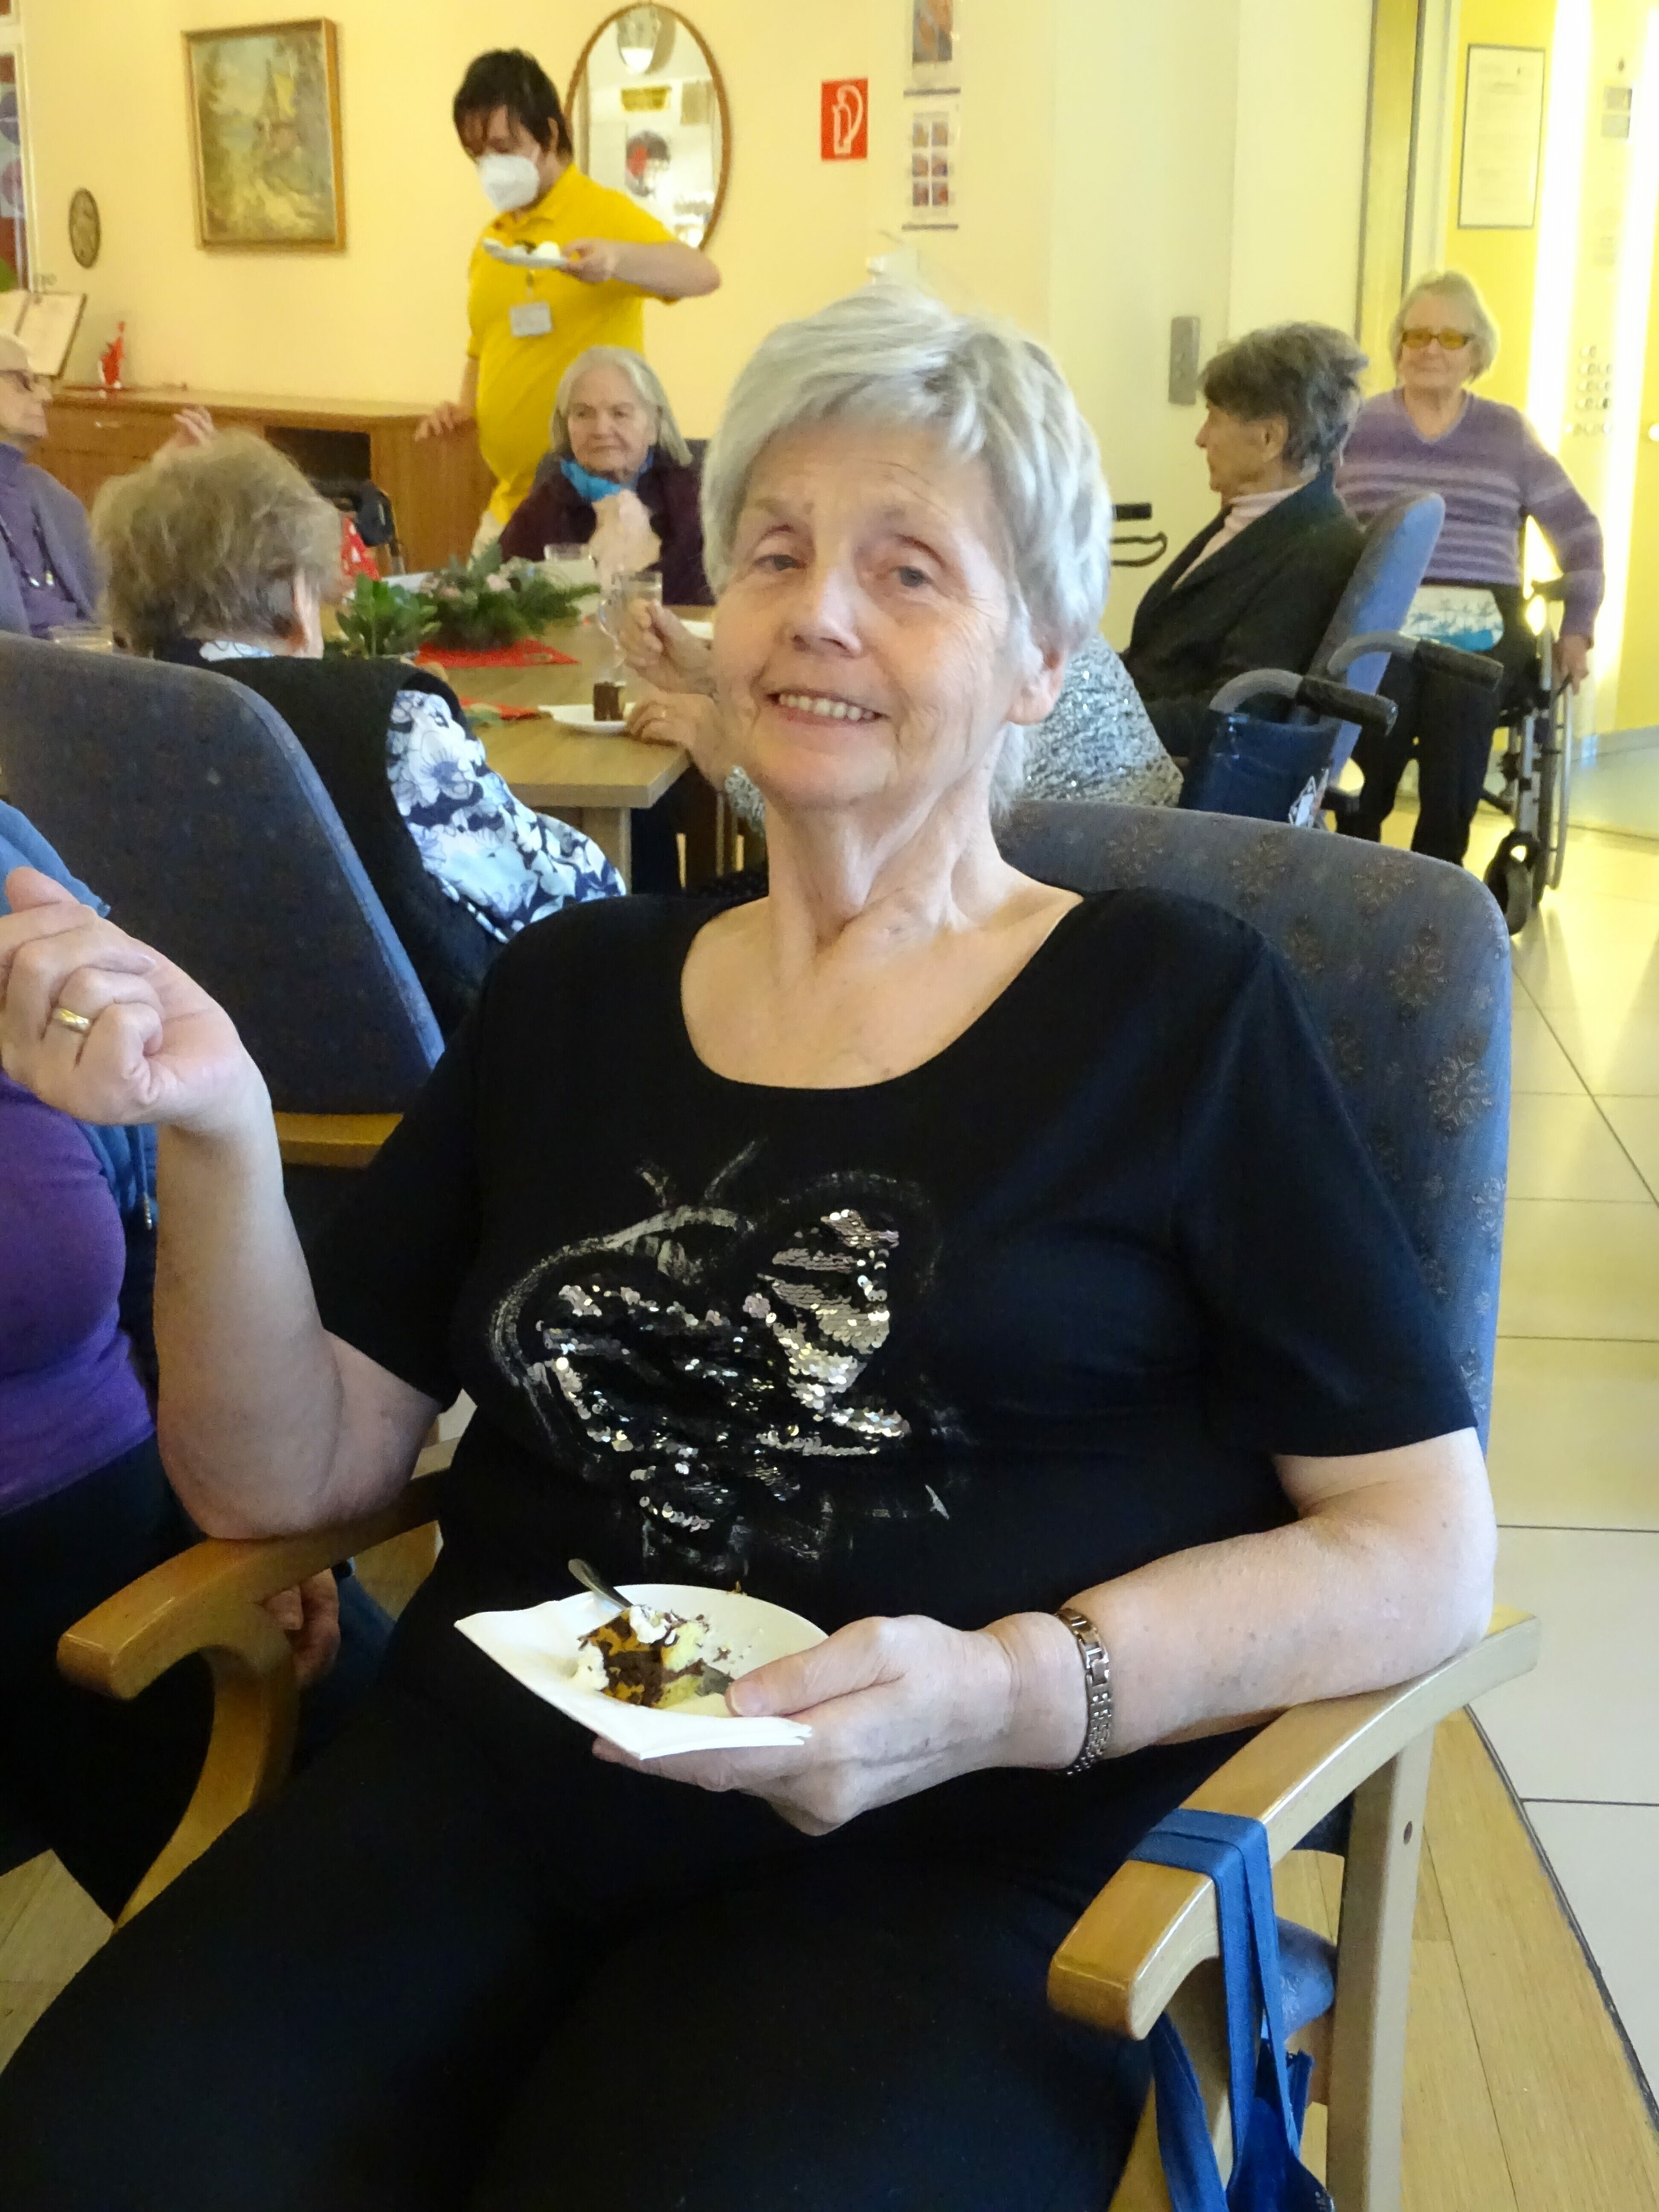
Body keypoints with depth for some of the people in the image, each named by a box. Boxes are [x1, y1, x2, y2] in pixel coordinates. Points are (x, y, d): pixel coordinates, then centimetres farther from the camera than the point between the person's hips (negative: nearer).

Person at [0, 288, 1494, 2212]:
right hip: (476, 1800, 3)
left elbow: (1426, 1546, 0)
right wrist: (213, 1130, -6)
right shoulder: (569, 991, 14)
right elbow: (287, 1473, 11)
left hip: (955, 1863, -2)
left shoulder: (1177, 1009, 3)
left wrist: (1012, 1696, -15)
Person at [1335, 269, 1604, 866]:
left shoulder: (1507, 432, 16)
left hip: (1480, 618, 1)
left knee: (1462, 698, -35)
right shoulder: (1357, 425, 14)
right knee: (1378, 692, -36)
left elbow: (1578, 530, 19)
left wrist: (1578, 628, 9)